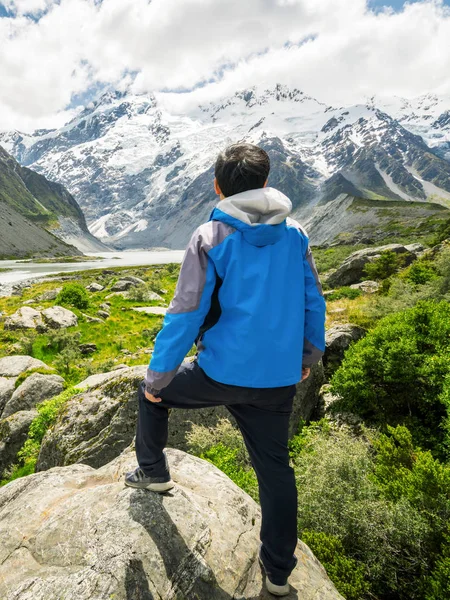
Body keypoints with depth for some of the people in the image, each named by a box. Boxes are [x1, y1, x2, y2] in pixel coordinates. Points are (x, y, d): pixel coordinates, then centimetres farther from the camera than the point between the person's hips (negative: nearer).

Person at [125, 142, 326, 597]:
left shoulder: (210, 239, -11)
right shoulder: (296, 235, 2)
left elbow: (185, 316, -12)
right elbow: (313, 303, 9)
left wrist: (157, 377, -1)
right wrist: (309, 354, 23)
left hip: (220, 373, -4)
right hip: (278, 380, 4)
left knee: (151, 392, 24)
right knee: (275, 468, 20)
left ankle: (152, 472, 38)